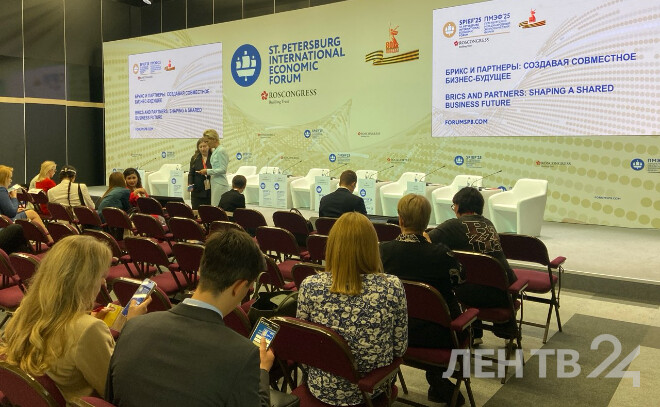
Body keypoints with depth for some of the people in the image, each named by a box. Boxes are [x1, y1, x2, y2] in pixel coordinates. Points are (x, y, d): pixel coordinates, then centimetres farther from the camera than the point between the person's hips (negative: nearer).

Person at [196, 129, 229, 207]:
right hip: (214, 183, 9)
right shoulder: (214, 151, 16)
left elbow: (223, 170, -17)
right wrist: (206, 171, 8)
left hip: (220, 185, -9)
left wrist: (208, 171, -14)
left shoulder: (221, 151, -12)